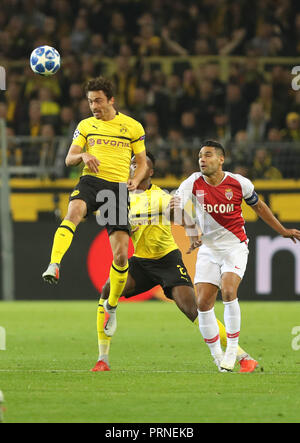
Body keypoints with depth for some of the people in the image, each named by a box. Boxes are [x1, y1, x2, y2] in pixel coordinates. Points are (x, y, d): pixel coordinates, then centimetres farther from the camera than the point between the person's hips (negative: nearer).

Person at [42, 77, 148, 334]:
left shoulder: (132, 127, 12)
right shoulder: (86, 125, 16)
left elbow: (142, 162, 16)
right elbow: (69, 159, 12)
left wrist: (135, 180, -5)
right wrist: (83, 156, -11)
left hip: (118, 186, 0)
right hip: (91, 180, 0)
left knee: (121, 254, -6)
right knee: (74, 212, -37)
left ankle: (112, 306, 13)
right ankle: (54, 266, -51)